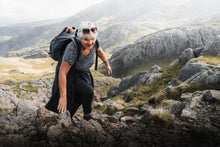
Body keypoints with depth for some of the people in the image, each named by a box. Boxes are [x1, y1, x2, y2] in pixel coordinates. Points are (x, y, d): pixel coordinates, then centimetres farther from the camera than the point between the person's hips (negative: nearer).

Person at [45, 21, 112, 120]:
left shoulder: (93, 42, -23)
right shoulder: (73, 48, -39)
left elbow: (99, 50, 3)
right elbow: (62, 73, -37)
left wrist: (107, 63, 12)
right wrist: (63, 97, -37)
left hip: (82, 73, 7)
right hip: (68, 74, -7)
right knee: (88, 92, -22)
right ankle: (88, 116, 5)